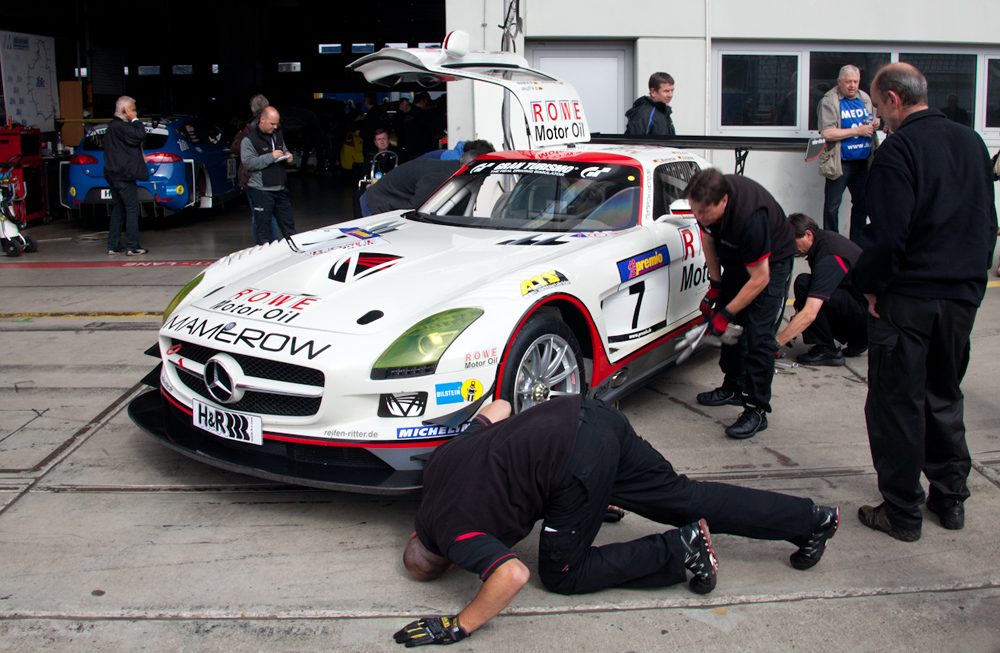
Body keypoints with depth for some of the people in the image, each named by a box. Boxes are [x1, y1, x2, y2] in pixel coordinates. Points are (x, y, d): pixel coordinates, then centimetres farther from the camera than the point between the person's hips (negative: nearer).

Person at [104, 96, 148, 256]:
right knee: (132, 209, -6)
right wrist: (135, 120, -12)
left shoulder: (112, 127, 19)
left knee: (117, 210, 14)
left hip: (113, 175, 10)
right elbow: (140, 136, -23)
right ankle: (132, 247, -6)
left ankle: (113, 245, 17)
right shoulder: (120, 126, -15)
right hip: (124, 176, -10)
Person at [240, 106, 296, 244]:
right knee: (264, 226, -1)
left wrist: (287, 155, 5)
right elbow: (248, 163, -18)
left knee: (288, 224, 11)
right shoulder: (249, 139, -8)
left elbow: (283, 150, 30)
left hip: (279, 189, 6)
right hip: (261, 190, -6)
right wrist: (271, 156, -22)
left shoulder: (277, 135, 14)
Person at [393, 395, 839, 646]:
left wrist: (457, 627, -10)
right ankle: (812, 518, 21)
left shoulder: (452, 533, -4)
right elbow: (499, 407, 26)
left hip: (578, 464, -9)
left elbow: (512, 575, -22)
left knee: (562, 575, 11)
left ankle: (681, 550, 4)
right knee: (684, 498, 17)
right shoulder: (441, 462, 18)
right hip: (591, 416, 9)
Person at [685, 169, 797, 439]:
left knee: (758, 332, -14)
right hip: (737, 257, 7)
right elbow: (708, 237, 2)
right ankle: (734, 387, 26)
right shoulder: (707, 200, -21)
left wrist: (726, 314, -25)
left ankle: (757, 409, -9)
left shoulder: (749, 218, -41)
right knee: (731, 325, 9)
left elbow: (759, 279, -32)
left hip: (771, 260, -7)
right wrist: (715, 285, 2)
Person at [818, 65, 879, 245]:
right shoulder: (829, 101, -9)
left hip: (863, 161, 6)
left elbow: (872, 121, 27)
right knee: (832, 205, 0)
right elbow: (827, 133, -19)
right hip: (840, 163, -6)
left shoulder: (865, 98, 11)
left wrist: (874, 124, 2)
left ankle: (857, 244, 23)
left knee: (862, 203, 11)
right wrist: (858, 131, -18)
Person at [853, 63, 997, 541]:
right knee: (944, 396, 20)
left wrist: (870, 285, -8)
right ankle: (951, 498, 28)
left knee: (896, 403, 3)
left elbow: (888, 235, -22)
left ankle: (901, 512, 10)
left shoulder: (898, 150, -16)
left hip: (907, 297, -7)